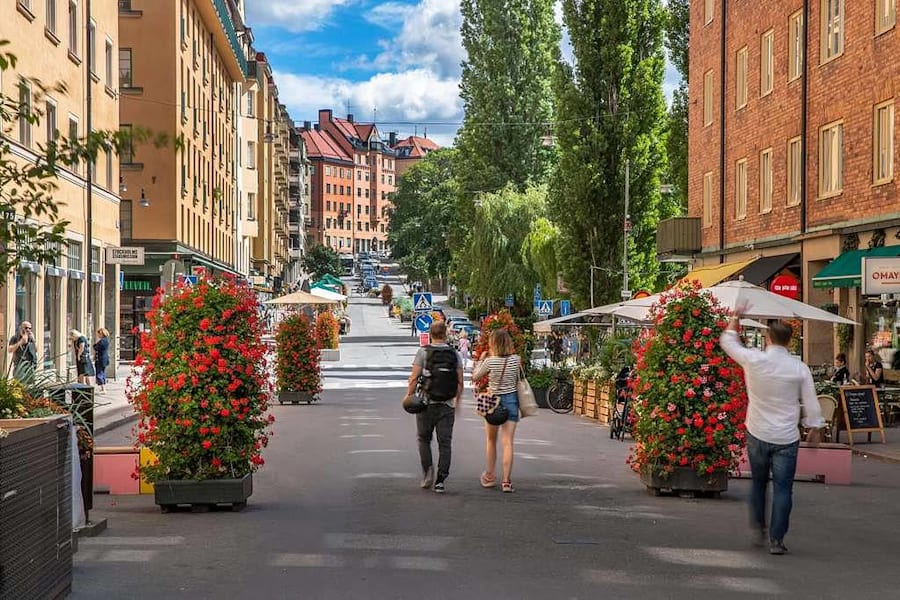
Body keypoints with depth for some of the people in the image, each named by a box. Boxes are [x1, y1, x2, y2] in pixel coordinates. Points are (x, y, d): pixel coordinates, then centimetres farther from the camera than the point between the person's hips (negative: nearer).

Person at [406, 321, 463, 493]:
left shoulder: (423, 352, -5)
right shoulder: (454, 354, 1)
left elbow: (414, 378, -9)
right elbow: (460, 382, 4)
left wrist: (409, 395, 3)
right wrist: (457, 400, 17)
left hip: (427, 403, -1)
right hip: (447, 405, 1)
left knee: (424, 439, 14)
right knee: (445, 443, 5)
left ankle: (428, 470, -3)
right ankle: (440, 480, 1)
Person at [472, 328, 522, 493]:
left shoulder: (489, 361, -12)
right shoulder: (516, 359, -6)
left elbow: (475, 377, -1)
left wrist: (480, 360, 11)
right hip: (511, 400, 1)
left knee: (490, 441, 16)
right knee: (507, 442, -1)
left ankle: (489, 477, 26)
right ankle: (506, 481, -7)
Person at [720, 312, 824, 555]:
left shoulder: (753, 360, -9)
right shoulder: (800, 368, -8)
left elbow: (727, 341, 9)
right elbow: (811, 404, -2)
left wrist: (735, 318, 24)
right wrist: (814, 429, 13)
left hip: (757, 435, 1)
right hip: (786, 438, -1)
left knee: (758, 482, 20)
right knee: (782, 488, 3)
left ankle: (759, 529, 24)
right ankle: (776, 539, 1)